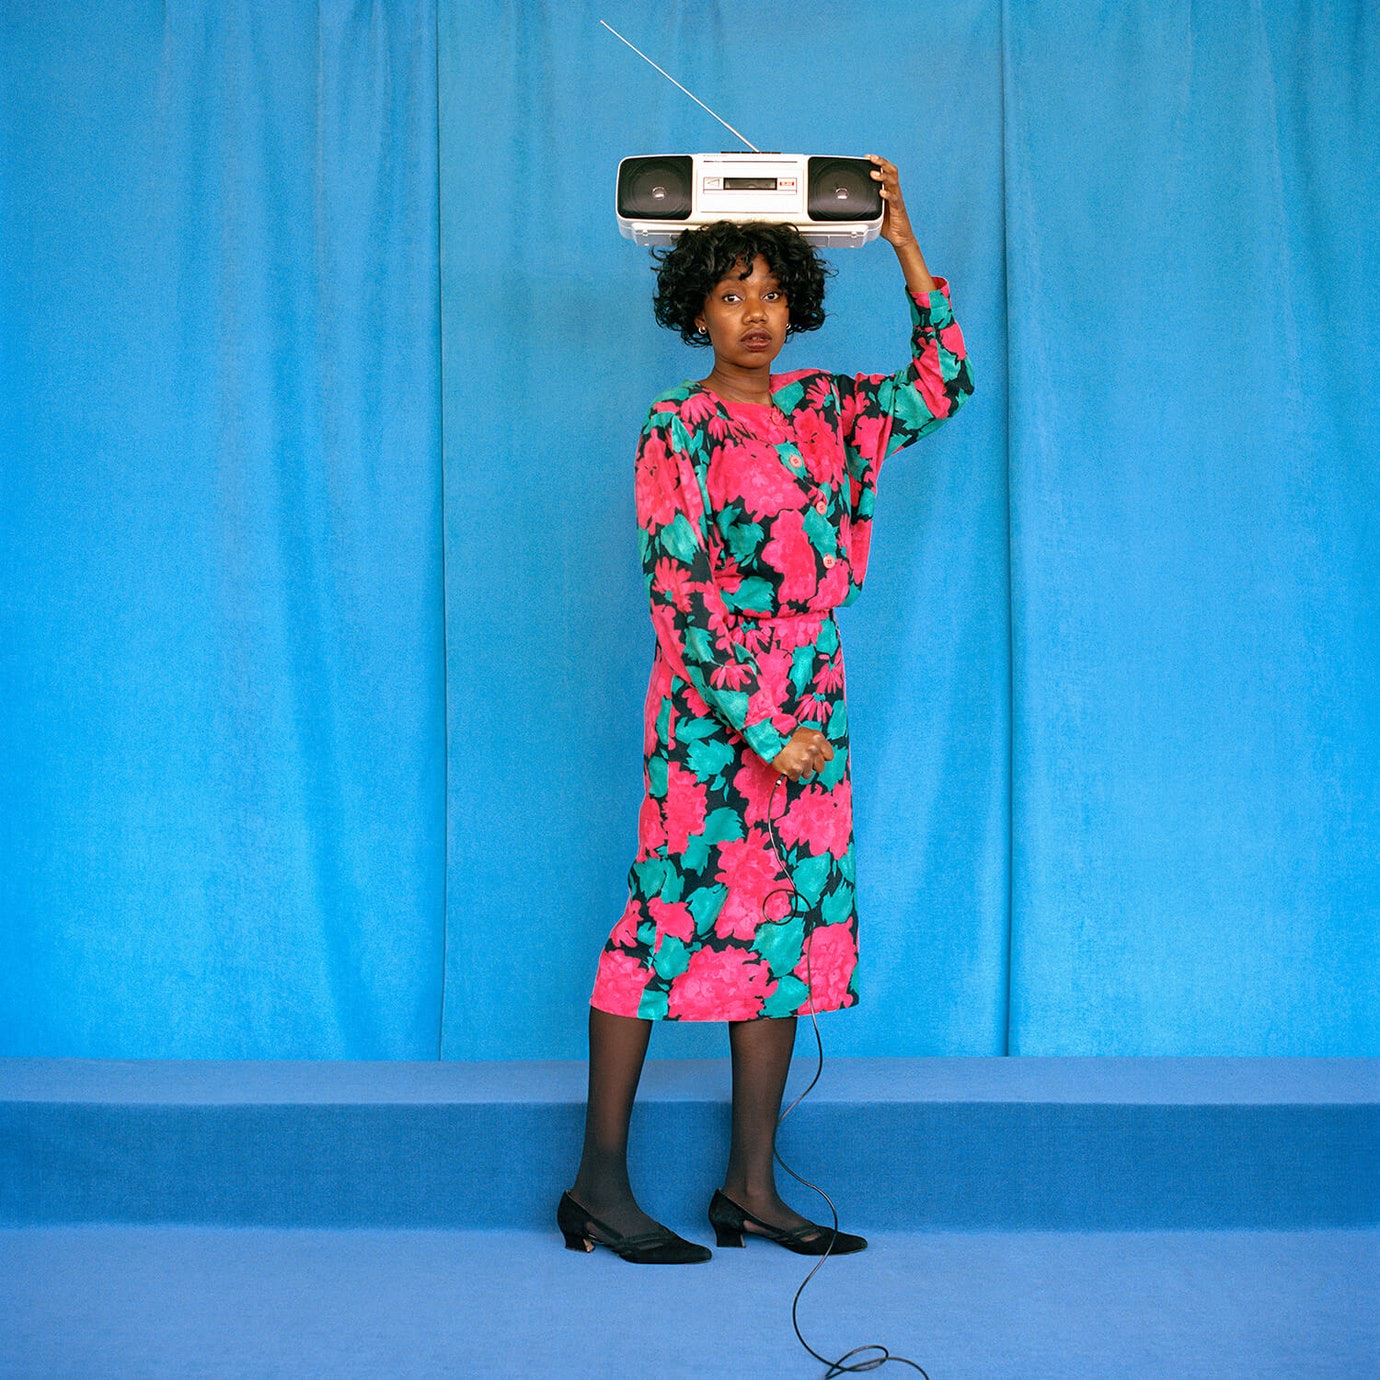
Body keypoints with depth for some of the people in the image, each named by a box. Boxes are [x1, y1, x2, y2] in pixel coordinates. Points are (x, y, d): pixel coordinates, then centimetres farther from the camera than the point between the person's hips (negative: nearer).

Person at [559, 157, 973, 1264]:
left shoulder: (823, 409, 14)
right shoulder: (677, 428, -4)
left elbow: (942, 385, 11)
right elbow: (680, 593, -11)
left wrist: (906, 245, 4)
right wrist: (764, 732, -16)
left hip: (811, 714, 6)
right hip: (712, 714, -6)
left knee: (786, 935, 7)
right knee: (671, 924, -5)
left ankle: (751, 1189, 16)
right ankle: (600, 1183, 6)